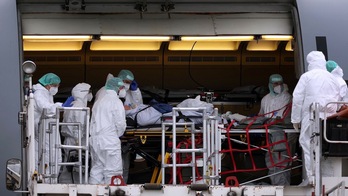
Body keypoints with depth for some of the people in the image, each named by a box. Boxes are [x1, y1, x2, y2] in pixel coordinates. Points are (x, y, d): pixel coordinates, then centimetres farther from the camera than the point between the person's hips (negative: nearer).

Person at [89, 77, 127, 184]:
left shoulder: (98, 102, 18)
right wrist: (118, 134, 5)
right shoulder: (116, 102, -8)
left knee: (97, 169, 10)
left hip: (95, 139, 8)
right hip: (109, 140, -8)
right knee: (113, 171, -6)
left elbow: (93, 121, 15)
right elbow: (120, 123, -12)